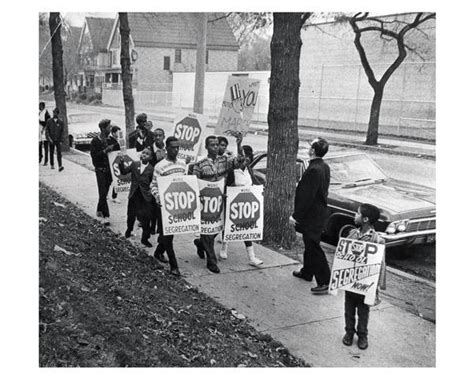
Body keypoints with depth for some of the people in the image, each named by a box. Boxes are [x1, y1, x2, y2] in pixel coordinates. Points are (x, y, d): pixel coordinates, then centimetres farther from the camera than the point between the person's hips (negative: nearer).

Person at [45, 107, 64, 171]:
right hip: (51, 140, 1)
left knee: (59, 153, -12)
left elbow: (62, 131, 5)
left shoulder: (60, 122, 0)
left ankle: (60, 166, -19)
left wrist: (61, 140, 2)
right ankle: (52, 165, 26)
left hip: (58, 140, -1)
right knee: (51, 153, 11)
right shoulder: (49, 121, 0)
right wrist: (49, 138, -13)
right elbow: (47, 130, -1)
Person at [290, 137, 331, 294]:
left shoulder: (314, 170, -24)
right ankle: (307, 272, 39)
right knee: (310, 244, 23)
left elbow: (307, 196, -25)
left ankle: (325, 282, -1)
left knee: (313, 247, -4)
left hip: (312, 215, -10)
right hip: (319, 212, 10)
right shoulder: (324, 167, 6)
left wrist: (296, 215, -19)